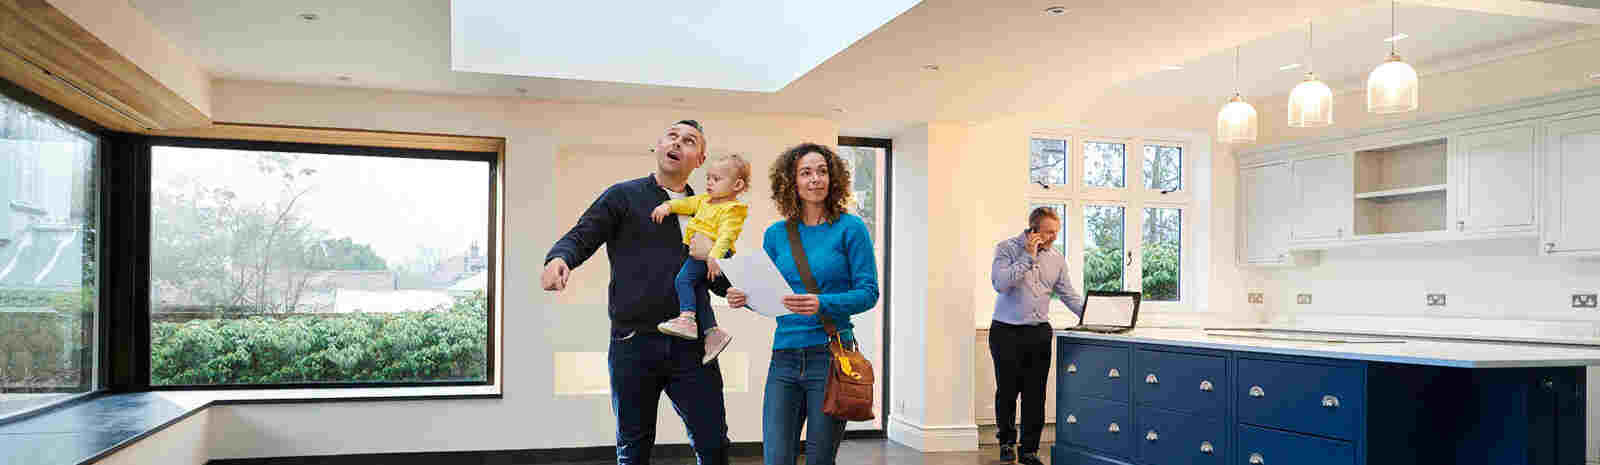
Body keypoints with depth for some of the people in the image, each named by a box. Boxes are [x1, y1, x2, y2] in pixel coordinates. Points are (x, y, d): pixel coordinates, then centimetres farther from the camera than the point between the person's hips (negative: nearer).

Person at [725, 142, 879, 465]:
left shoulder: (850, 229, -2)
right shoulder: (776, 234, 10)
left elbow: (868, 292, -6)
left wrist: (822, 304, -22)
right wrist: (744, 298, -6)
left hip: (830, 356, -3)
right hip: (784, 358, 3)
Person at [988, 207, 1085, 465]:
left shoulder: (1057, 259, 9)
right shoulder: (1007, 249, -4)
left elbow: (1069, 295, 11)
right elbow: (1000, 283, -19)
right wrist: (1028, 257, -17)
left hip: (1039, 333, 4)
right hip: (1006, 332, -4)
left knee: (1035, 395, 3)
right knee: (1007, 390, 1)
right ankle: (1007, 442, 22)